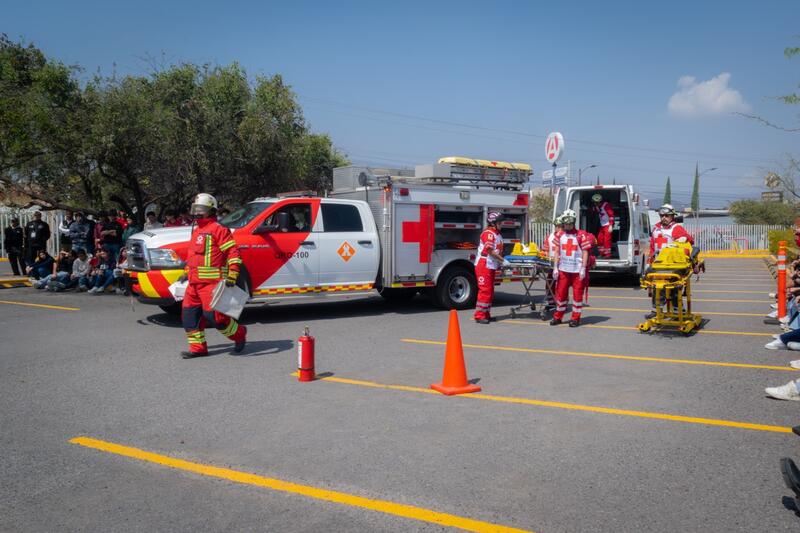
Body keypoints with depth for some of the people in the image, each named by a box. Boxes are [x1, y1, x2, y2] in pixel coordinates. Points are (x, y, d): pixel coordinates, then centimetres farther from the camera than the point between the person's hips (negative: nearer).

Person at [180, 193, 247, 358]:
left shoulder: (218, 229, -9)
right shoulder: (196, 230, 20)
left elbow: (233, 253, -15)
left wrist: (232, 277, -21)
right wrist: (187, 272, 30)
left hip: (211, 282, -9)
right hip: (194, 283, 9)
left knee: (213, 315, -11)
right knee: (189, 314, 6)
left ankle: (239, 333, 12)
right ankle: (198, 348, 15)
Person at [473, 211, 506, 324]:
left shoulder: (497, 234, 16)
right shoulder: (488, 233, -14)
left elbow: (499, 251, 17)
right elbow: (490, 251, -20)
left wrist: (501, 262, 3)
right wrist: (502, 260, -18)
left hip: (491, 266, 10)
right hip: (484, 265, -10)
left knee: (490, 291, 13)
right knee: (485, 290, -9)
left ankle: (486, 314, 20)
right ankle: (479, 316, -5)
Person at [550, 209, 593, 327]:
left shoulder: (581, 235, -5)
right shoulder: (559, 235, 7)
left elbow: (585, 252, -6)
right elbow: (557, 252, 10)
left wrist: (583, 268, -12)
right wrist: (555, 267, 3)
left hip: (577, 270, -3)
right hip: (563, 270, 4)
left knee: (577, 294, 2)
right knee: (560, 293, 8)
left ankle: (575, 318, 13)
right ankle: (558, 316, 21)